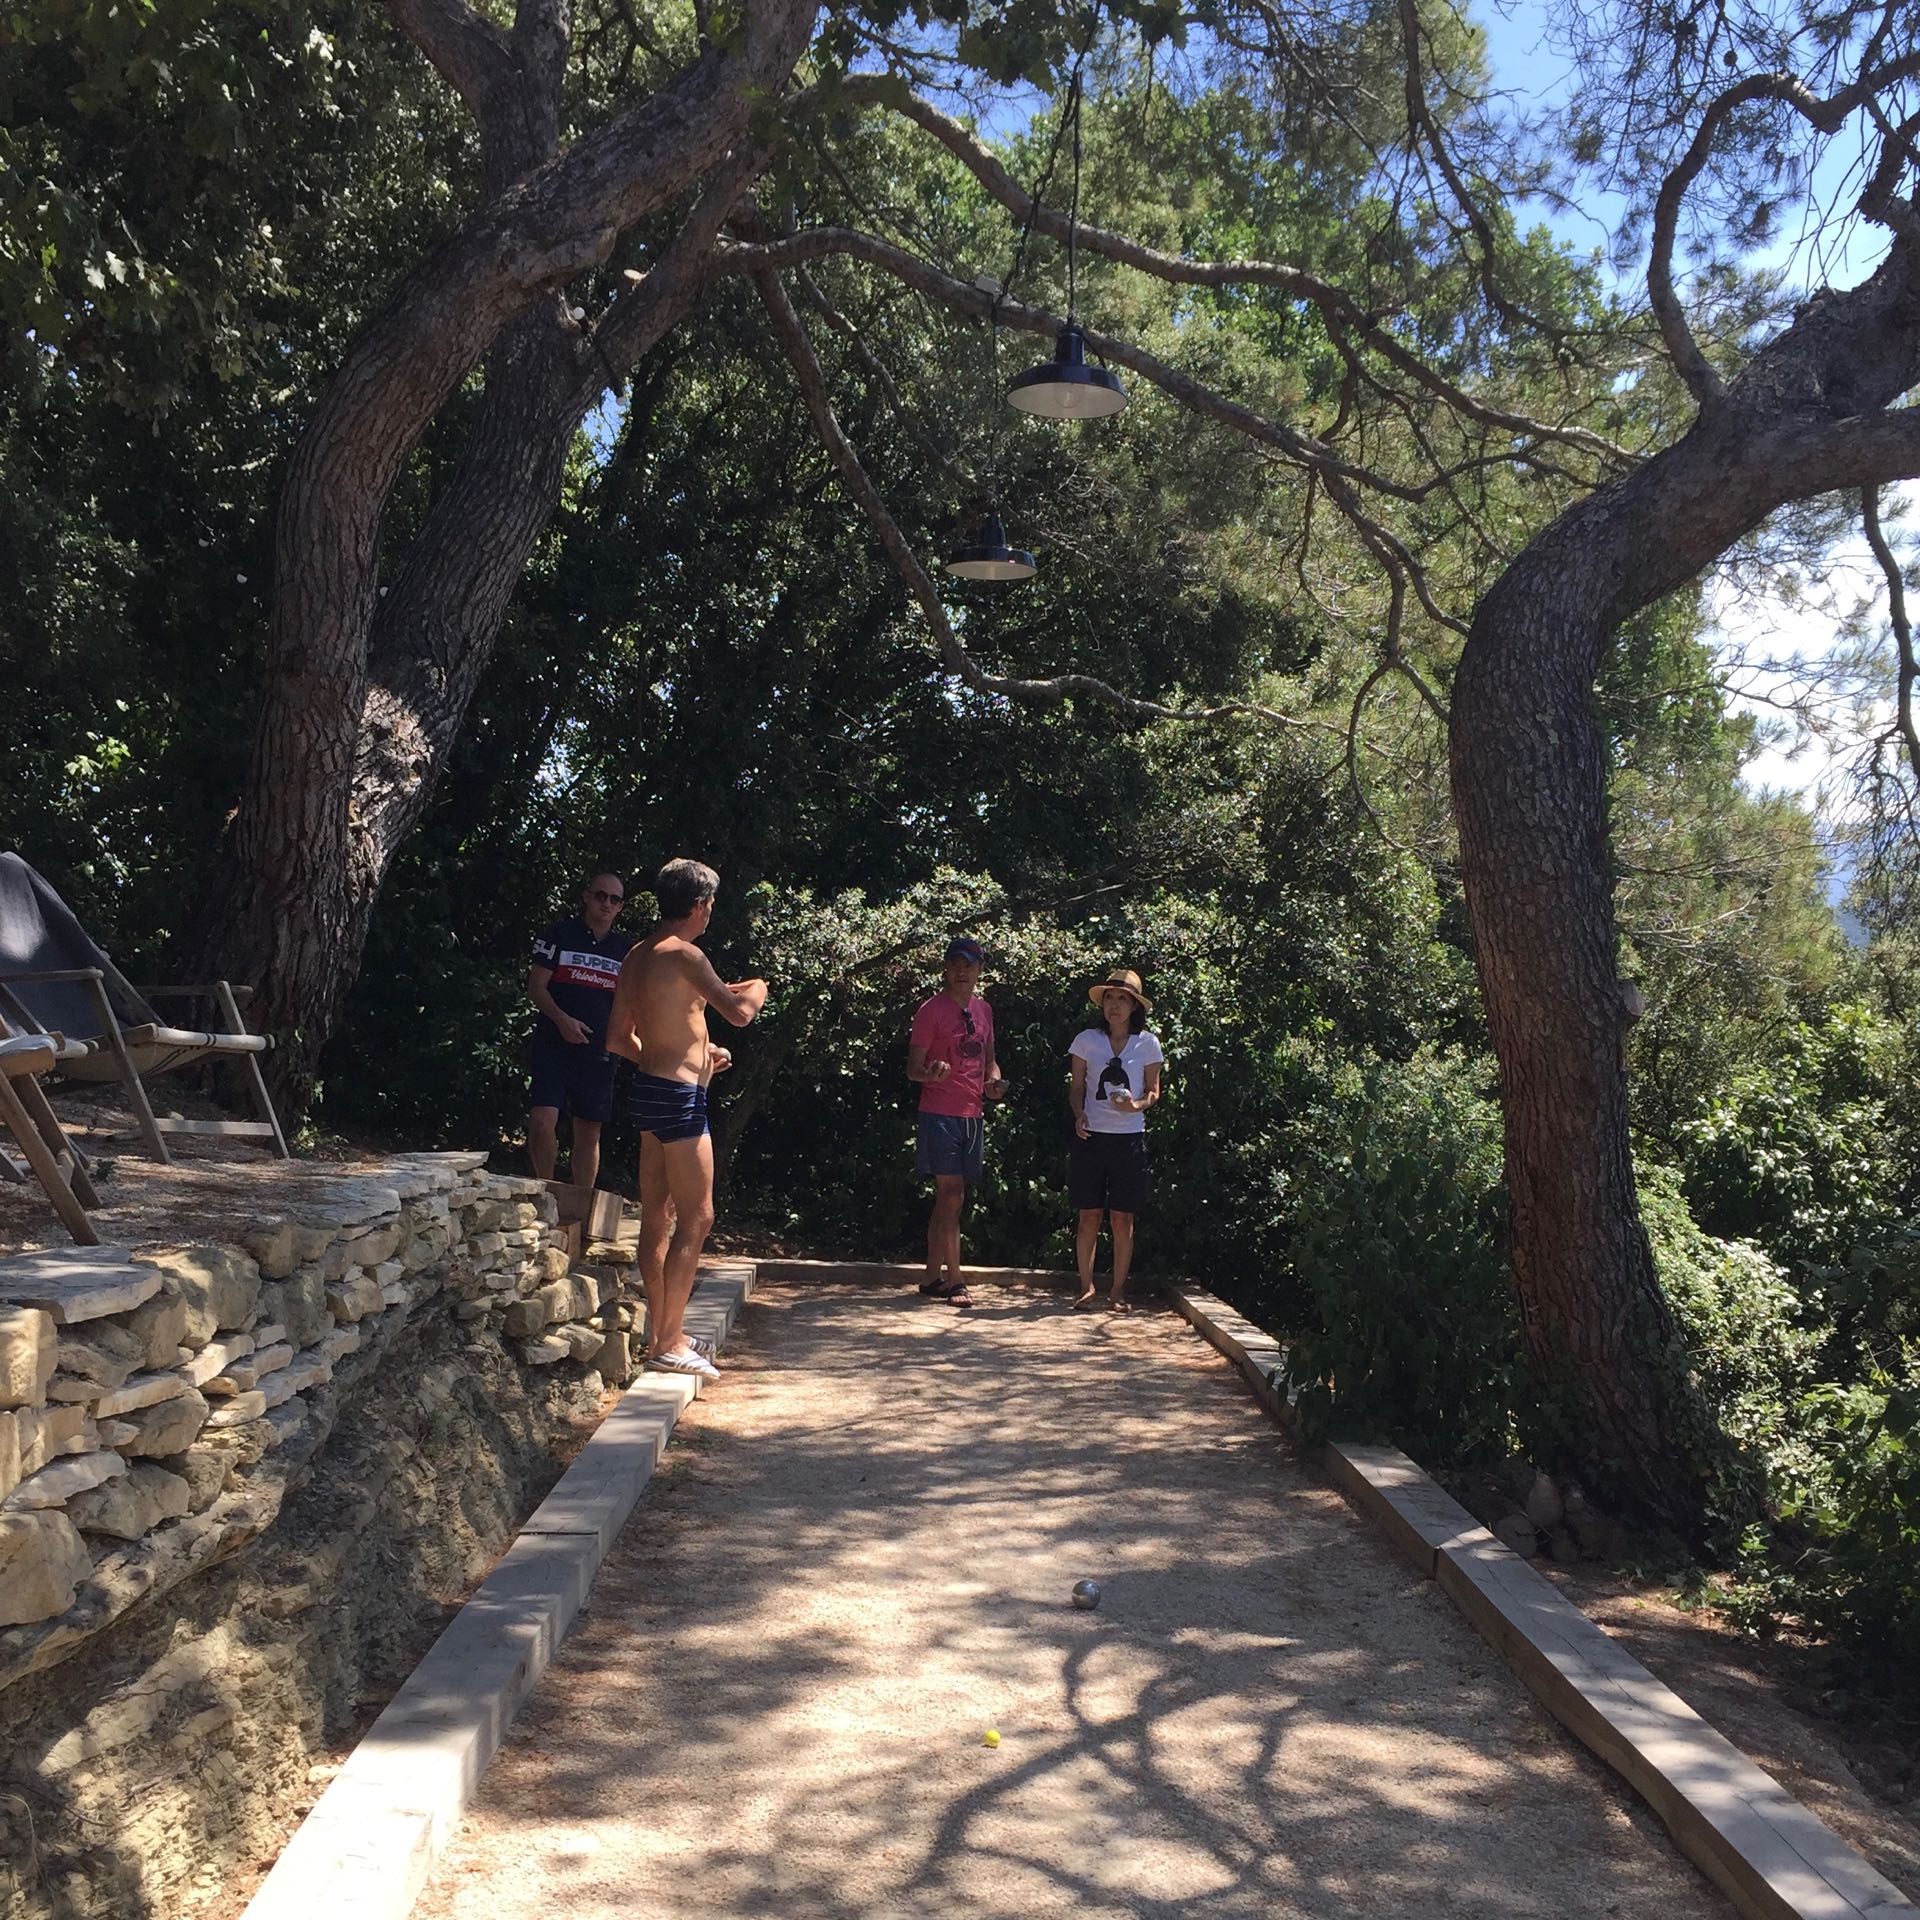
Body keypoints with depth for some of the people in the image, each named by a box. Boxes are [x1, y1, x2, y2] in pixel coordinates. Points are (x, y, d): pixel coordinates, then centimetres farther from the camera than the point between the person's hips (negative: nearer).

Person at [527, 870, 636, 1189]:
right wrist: (561, 1019, -17)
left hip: (599, 1052, 3)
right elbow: (536, 986, -1)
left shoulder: (626, 947, 9)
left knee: (589, 1133, 7)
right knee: (542, 1120, -16)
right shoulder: (560, 934, 1)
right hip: (553, 1046, -3)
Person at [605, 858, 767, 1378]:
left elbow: (618, 1037, 18)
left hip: (652, 1088, 10)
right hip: (678, 1097, -10)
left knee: (658, 1218, 13)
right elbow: (738, 1012, -21)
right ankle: (668, 1343, -3)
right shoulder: (683, 954, -14)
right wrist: (756, 988, 3)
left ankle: (661, 1332, 22)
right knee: (696, 1219, -5)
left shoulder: (637, 956, 13)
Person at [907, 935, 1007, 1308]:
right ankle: (954, 1281, -5)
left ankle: (933, 1276, 18)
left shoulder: (983, 1010, 14)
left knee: (948, 1199, 11)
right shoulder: (932, 1010, -6)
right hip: (940, 1113, -7)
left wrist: (994, 1080, 3)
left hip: (973, 1115, 7)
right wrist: (931, 1072, -30)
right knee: (952, 1196, -9)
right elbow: (912, 1068, -8)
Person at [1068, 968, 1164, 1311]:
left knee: (1123, 1218, 2)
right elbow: (1077, 1087, 8)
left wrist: (1137, 1105, -14)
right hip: (1091, 1136, 0)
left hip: (1129, 1138, 0)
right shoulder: (1087, 1039, 2)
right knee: (1088, 1216, 2)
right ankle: (1086, 1284, 16)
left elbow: (1153, 1091, 7)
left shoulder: (1147, 1043, 1)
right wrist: (1079, 1114, -10)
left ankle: (1118, 1290, 13)